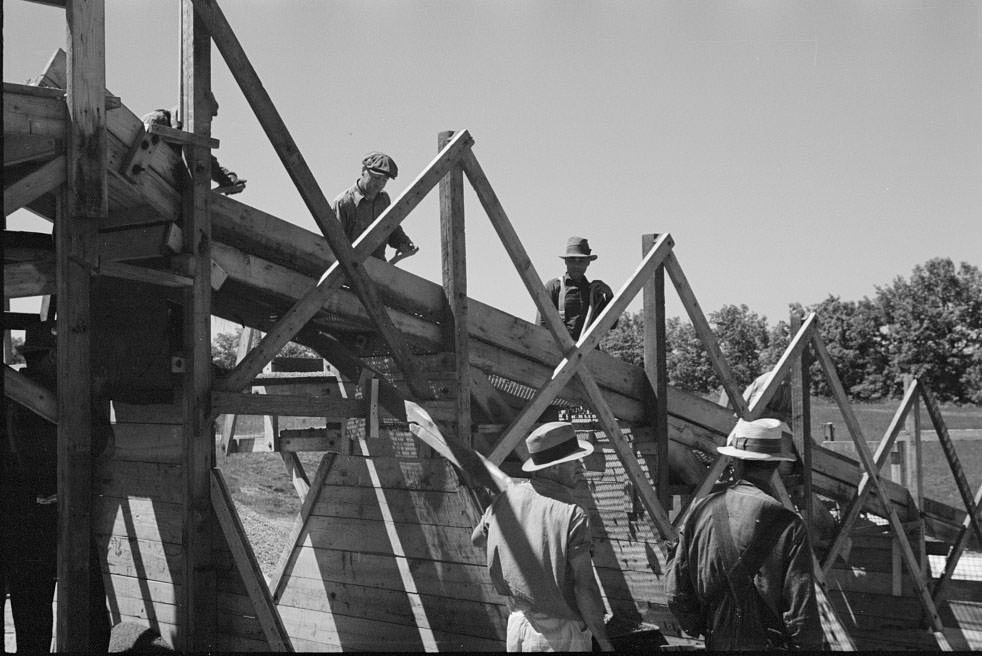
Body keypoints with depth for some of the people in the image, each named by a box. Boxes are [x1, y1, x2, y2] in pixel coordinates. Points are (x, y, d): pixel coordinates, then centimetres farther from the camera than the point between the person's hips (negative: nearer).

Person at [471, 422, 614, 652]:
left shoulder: (507, 497, -1)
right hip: (559, 633, -6)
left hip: (517, 624, 6)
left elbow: (477, 538, 18)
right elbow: (584, 587, -19)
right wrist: (604, 643, -11)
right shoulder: (573, 515, -18)